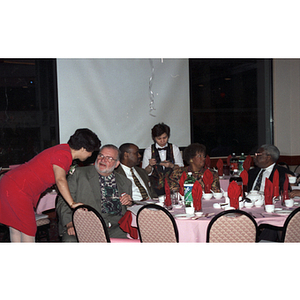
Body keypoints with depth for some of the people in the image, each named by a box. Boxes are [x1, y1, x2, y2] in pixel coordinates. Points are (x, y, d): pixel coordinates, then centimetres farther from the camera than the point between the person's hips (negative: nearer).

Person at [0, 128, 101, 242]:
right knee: (28, 230, -3)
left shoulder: (64, 149, 13)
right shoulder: (64, 155, -17)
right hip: (17, 189, -10)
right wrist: (72, 203, -37)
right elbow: (60, 180, -33)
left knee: (15, 230, 14)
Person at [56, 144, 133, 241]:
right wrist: (70, 223, -14)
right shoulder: (80, 173, 12)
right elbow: (64, 201, 4)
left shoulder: (125, 183, 22)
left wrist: (130, 202, 6)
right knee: (70, 240, -34)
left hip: (115, 230, 3)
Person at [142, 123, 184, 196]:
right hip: (155, 187, -1)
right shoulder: (148, 150, 7)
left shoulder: (174, 149, 10)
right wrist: (150, 165, -14)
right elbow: (145, 172, 6)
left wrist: (171, 165, -12)